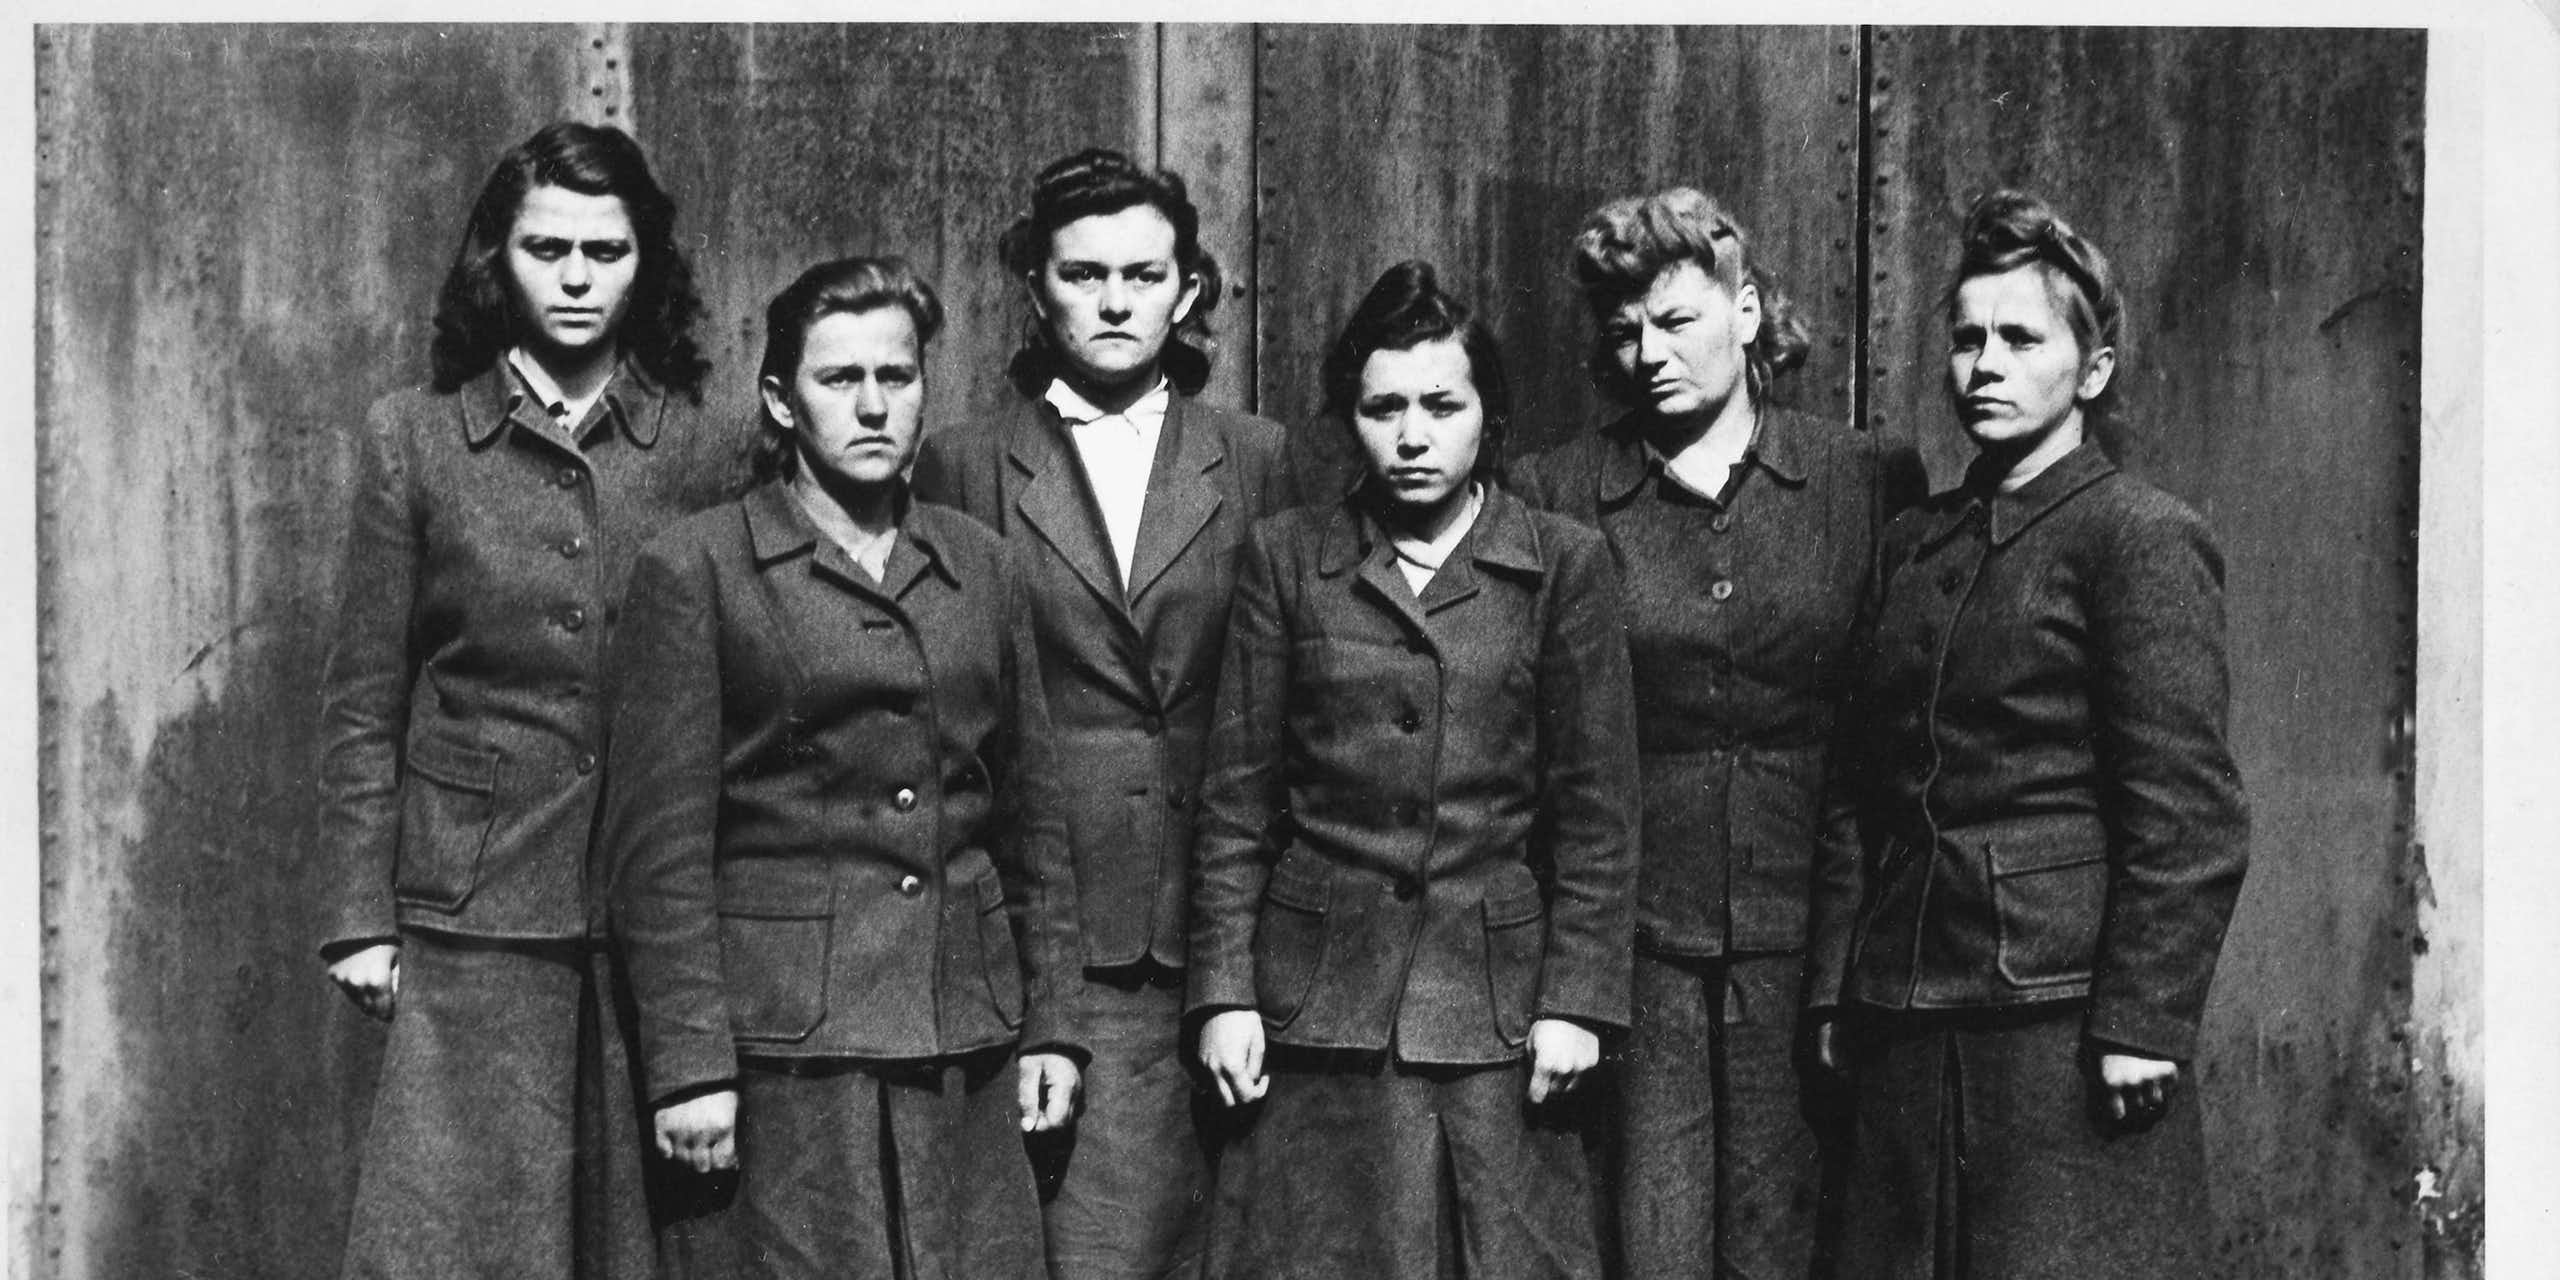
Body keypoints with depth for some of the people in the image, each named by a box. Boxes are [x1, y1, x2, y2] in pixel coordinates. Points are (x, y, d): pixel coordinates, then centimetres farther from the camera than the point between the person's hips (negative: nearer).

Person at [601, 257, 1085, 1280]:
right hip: (786, 1049, -4)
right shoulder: (696, 569, -1)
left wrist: (1048, 1024, 11)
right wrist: (691, 1067, -10)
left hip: (971, 1048, 4)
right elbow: (659, 845, -5)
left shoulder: (979, 564, 13)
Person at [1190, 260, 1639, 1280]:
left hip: (1497, 998, 0)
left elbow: (1596, 807, 1)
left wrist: (1578, 1000, -4)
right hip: (1318, 995, 1)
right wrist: (1224, 993, -1)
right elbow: (1237, 799, 4)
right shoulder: (1285, 558, 5)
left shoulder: (1563, 564, 2)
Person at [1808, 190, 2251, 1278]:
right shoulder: (1914, 543, 15)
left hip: (2065, 1022, -6)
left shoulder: (2143, 537, -5)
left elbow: (2189, 817, -11)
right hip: (1908, 1025, 6)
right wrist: (1840, 991, 10)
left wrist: (2143, 1028, -15)